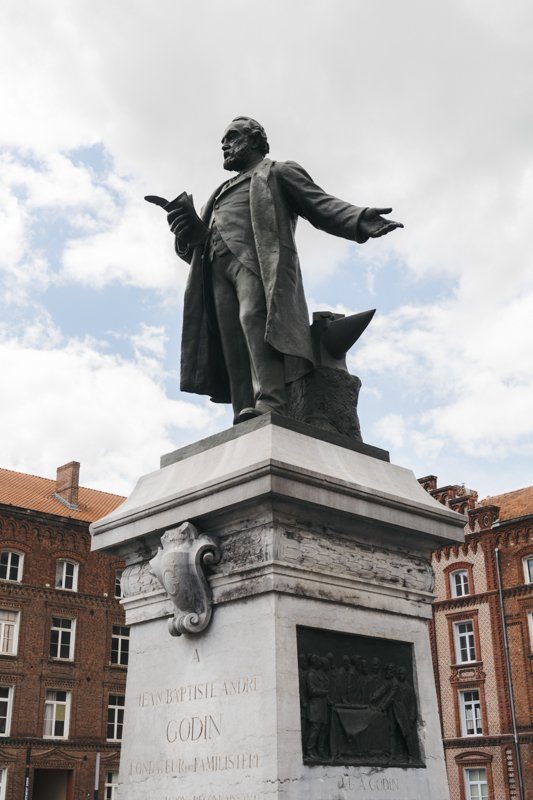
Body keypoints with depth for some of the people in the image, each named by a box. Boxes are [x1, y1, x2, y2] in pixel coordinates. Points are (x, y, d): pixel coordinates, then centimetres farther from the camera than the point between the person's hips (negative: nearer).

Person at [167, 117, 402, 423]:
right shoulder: (223, 193, 40)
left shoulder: (279, 172, 23)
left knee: (255, 318, -30)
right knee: (232, 343, -12)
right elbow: (192, 246, 29)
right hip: (218, 266, 5)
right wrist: (190, 230, 5)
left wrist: (359, 220, -13)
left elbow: (321, 205, 6)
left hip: (258, 257, -5)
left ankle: (270, 405, -44)